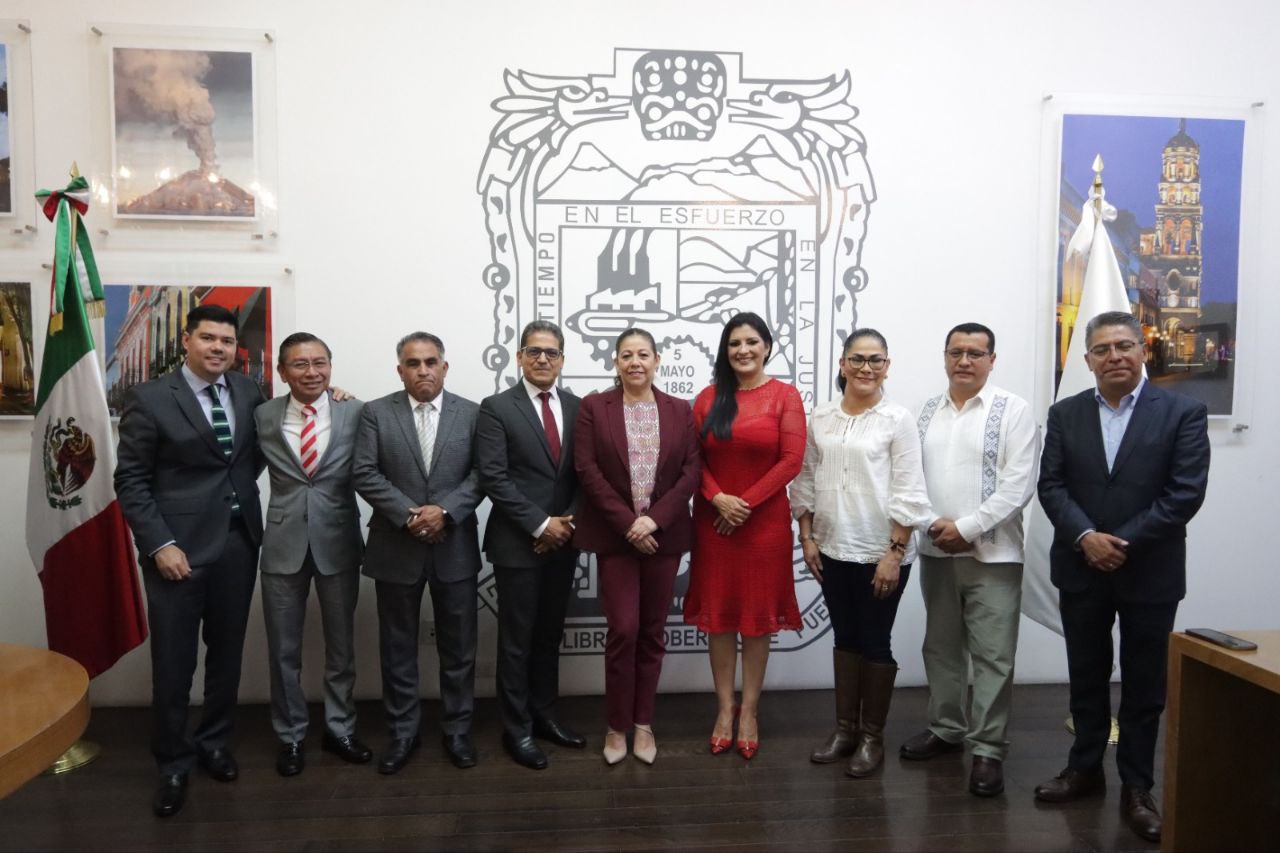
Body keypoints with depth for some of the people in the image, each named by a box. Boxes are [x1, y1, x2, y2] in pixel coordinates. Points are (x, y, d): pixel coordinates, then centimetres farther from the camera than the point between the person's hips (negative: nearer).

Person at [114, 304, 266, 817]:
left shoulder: (248, 391, 5)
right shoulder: (149, 399, -5)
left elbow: (259, 449, 20)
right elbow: (131, 481, -6)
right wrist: (159, 544, -14)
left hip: (239, 541, 4)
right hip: (179, 546, -4)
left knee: (226, 653, 15)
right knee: (173, 662, 5)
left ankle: (215, 743, 33)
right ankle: (173, 764, 23)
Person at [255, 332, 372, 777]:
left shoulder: (355, 412, -6)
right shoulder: (263, 416, 0)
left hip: (338, 542, -1)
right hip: (283, 543, 1)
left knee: (341, 644, 14)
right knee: (283, 649, 12)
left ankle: (340, 729, 32)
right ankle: (290, 736, 30)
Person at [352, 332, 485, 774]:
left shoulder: (471, 413, 3)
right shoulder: (376, 412, 1)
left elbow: (481, 474, -4)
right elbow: (364, 473, -6)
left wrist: (445, 511, -18)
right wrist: (409, 515, -16)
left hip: (455, 547, 0)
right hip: (396, 548, 0)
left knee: (458, 646, 9)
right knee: (398, 647, 11)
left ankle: (457, 729, 25)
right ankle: (402, 731, 26)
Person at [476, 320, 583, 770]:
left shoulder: (578, 407, 7)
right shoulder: (496, 408, -6)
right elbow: (493, 478, -13)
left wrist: (568, 521, -6)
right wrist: (540, 524, -15)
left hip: (563, 541, 4)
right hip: (517, 543, -4)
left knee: (549, 635, 16)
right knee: (516, 640, 6)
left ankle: (544, 715, 31)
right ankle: (517, 729, 20)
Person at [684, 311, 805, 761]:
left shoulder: (785, 395, -2)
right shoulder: (709, 398, 5)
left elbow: (792, 459, -9)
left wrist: (746, 503, -12)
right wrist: (719, 498, -13)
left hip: (765, 520, -2)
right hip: (714, 521, 2)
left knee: (758, 615, 6)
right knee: (718, 614, 8)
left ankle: (749, 711, 20)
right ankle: (725, 707, 21)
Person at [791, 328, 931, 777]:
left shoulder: (898, 419, -7)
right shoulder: (821, 418, 5)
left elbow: (907, 493, -10)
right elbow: (806, 480, 9)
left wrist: (895, 553, -13)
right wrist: (807, 537, 3)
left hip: (880, 552, -4)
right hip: (833, 549, 4)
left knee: (875, 643, 7)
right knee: (845, 638, 15)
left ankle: (872, 736, 22)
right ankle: (844, 728, 28)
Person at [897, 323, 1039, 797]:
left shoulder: (1012, 410, -4)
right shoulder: (927, 411, 9)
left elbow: (1018, 485, -12)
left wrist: (967, 528, -15)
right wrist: (934, 524, -10)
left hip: (992, 554, -4)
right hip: (936, 550, 5)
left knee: (992, 656, 1)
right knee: (941, 648, 16)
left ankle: (988, 749, 13)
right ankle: (946, 728, 32)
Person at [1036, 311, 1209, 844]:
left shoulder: (1183, 412, -4)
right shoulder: (1065, 414, 4)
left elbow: (1185, 493, -11)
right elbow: (1050, 485, -1)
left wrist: (1123, 542, -16)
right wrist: (1085, 537, -16)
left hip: (1150, 573, -2)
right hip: (1081, 570, 2)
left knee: (1144, 687, 9)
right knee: (1086, 678, 14)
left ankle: (1136, 788, 23)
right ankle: (1085, 768, 30)